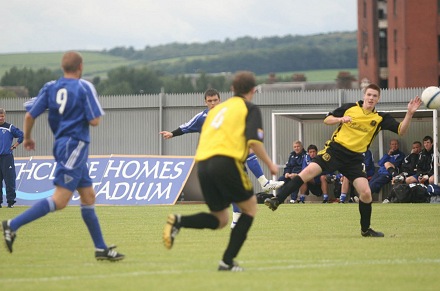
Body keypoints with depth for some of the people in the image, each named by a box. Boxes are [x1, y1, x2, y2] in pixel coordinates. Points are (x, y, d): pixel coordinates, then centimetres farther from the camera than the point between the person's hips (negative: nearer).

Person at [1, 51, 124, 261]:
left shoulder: (50, 87, 7)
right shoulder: (85, 87, -8)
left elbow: (30, 116, 4)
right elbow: (94, 121, -13)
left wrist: (27, 138, 21)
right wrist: (96, 113, 10)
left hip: (61, 145, 8)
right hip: (75, 146, -8)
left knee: (88, 196, 13)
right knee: (60, 200, -11)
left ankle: (101, 248, 16)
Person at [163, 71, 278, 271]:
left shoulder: (218, 108, 27)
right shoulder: (250, 109, 7)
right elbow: (254, 141, -7)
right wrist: (269, 164, 4)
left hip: (203, 164, 6)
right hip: (226, 162, -6)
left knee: (220, 219, 15)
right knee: (250, 208, 13)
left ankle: (179, 221, -12)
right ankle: (227, 261, 2)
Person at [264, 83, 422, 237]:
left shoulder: (380, 118, 3)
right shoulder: (350, 108, 2)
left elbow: (401, 130, -3)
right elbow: (327, 119, 7)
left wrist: (409, 114, -17)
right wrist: (341, 119, -13)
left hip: (355, 158, 2)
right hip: (336, 149, -2)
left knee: (366, 193, -9)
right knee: (308, 171, -21)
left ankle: (366, 229, 13)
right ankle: (277, 201, -18)